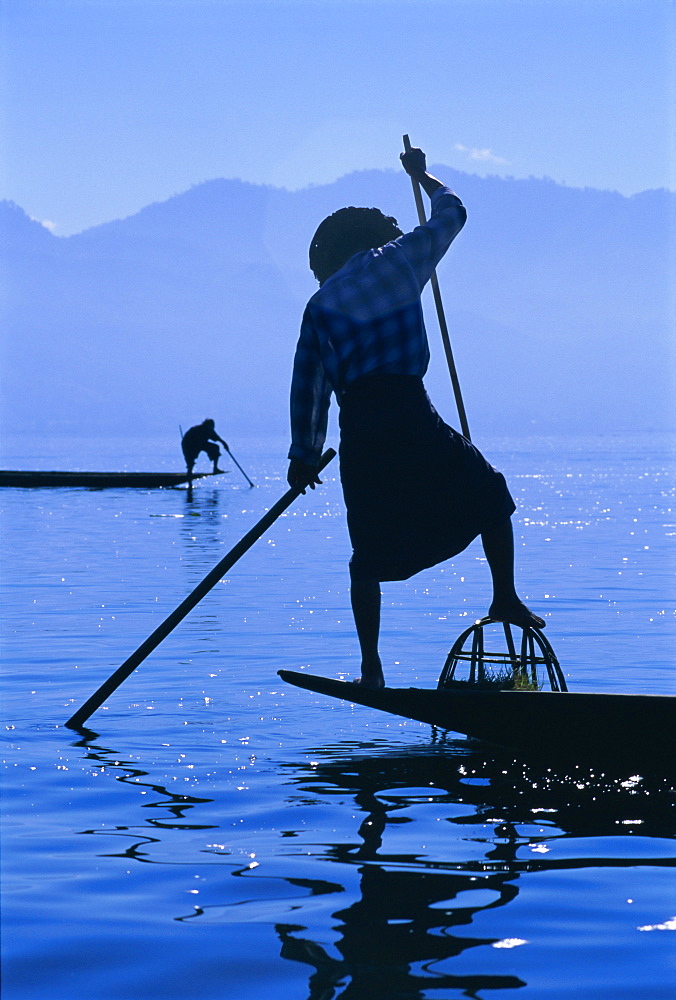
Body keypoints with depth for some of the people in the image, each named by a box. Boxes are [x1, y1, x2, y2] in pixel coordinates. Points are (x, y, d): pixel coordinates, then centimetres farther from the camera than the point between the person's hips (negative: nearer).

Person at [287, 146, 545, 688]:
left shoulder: (321, 304, 15)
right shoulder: (398, 259, 7)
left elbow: (307, 385, 13)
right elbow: (452, 212, 22)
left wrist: (304, 453, 19)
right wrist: (421, 175, 40)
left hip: (358, 430, 3)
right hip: (409, 416, -3)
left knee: (369, 551, 10)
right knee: (489, 492, 17)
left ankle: (372, 669, 9)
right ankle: (506, 597, 9)